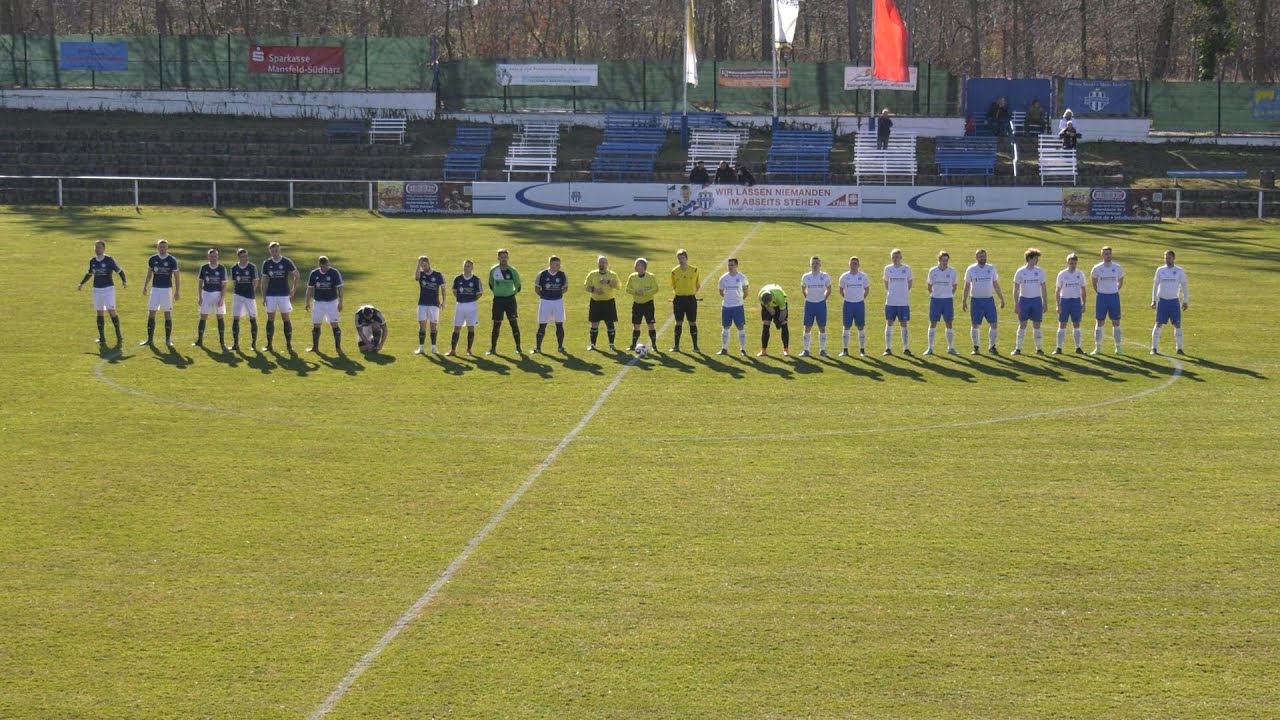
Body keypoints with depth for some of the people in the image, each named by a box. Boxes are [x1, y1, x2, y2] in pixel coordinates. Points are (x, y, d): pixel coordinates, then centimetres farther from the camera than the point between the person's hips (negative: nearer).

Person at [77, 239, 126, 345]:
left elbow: (120, 270, -2)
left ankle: (119, 335, 1)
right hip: (97, 289, 5)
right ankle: (102, 338, 9)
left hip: (108, 289, -5)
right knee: (100, 313, 5)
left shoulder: (109, 260, -8)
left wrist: (123, 281, -11)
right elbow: (89, 273, 23)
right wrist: (81, 284, 26)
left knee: (111, 311, -11)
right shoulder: (92, 261, 7)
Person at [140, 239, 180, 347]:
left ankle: (168, 340, 7)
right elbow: (149, 274, 15)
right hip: (155, 289, 2)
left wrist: (176, 291, -4)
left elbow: (176, 276, 0)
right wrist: (145, 287, 8)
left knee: (168, 314, 0)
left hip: (167, 289, -2)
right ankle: (150, 339, 6)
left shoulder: (172, 260, -4)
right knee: (151, 313, 0)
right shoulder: (152, 259, 4)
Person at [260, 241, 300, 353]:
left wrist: (294, 289, -1)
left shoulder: (286, 262, -4)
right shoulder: (267, 263, 3)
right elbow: (264, 281, 7)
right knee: (270, 319, 4)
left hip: (284, 294, -2)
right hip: (270, 295, 2)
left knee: (286, 319, -1)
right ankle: (269, 344, 11)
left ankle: (289, 345, 3)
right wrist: (263, 297, 2)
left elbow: (297, 275, 3)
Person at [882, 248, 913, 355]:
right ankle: (888, 348, 6)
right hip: (890, 301, 1)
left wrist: (904, 293, 9)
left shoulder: (907, 269, -1)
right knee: (889, 324, 1)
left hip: (904, 302, -1)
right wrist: (890, 292, 11)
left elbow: (910, 282, 12)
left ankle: (906, 348, 9)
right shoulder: (887, 269, 4)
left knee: (904, 324, 2)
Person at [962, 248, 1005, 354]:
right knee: (975, 325, 2)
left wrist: (1001, 299, 9)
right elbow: (967, 286, 2)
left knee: (993, 324, -2)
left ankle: (991, 346, 10)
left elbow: (996, 285, 11)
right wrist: (964, 301, -3)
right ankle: (975, 347, 12)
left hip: (989, 300, 2)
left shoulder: (991, 268, 5)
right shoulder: (971, 269, -1)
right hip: (976, 300, -2)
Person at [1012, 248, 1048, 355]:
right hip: (1024, 300, -1)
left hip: (1036, 300, 1)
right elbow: (1016, 289, 0)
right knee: (1022, 325, 1)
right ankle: (1018, 348, 5)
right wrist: (1016, 305, -5)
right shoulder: (1020, 272, -3)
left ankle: (1039, 348, 9)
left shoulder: (1040, 271, 3)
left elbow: (1044, 288, 9)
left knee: (1036, 325, 4)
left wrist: (1045, 303, 5)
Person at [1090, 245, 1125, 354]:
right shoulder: (1097, 268, -4)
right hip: (1101, 296, -1)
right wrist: (1097, 292, 8)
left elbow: (1121, 281, 15)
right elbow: (1094, 281, 11)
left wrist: (1116, 290, 10)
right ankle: (1097, 347, 9)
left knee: (1116, 322, 2)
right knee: (1099, 322, 2)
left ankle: (1118, 348, 8)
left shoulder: (1117, 268, -1)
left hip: (1114, 296, 1)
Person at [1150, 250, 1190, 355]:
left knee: (1177, 324, -1)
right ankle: (1154, 348, 1)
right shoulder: (1160, 270, 5)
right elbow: (1155, 285, 10)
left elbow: (1184, 287, 7)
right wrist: (1154, 300, 6)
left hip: (1174, 301, 0)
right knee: (1159, 324, -2)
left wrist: (1185, 301, 4)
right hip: (1162, 301, 0)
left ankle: (1179, 348, 6)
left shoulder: (1179, 271, 2)